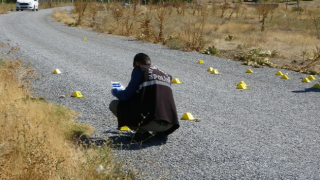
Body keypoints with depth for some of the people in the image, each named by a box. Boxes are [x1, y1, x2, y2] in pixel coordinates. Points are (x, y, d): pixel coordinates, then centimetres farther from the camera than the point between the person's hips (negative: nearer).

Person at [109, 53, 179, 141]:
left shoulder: (140, 70, 5)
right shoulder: (166, 75, 23)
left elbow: (127, 95, 3)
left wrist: (115, 91, 24)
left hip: (152, 122, -7)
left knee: (114, 104, 9)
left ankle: (141, 132, -2)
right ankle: (160, 132, 13)